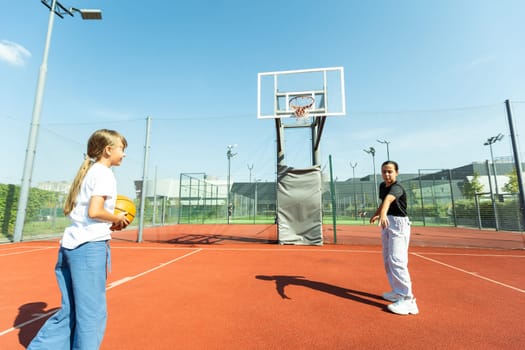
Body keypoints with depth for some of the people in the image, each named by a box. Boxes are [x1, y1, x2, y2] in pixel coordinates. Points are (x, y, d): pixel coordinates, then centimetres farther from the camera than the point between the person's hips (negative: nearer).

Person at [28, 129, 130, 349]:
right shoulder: (104, 174, -10)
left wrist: (109, 225, 12)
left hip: (69, 244, 9)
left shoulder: (87, 172, 17)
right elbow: (94, 211, -20)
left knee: (69, 312, 18)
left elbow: (80, 211, 16)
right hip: (90, 247, -9)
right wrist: (118, 219, -4)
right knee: (92, 314, 5)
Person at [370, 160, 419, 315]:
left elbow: (389, 199, -43)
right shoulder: (382, 186, 6)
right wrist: (376, 214, 21)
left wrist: (383, 213, -61)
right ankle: (398, 292, 26)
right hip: (386, 224, 9)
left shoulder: (397, 188, -20)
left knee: (396, 260, -18)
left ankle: (408, 300, -13)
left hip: (398, 223, -9)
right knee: (387, 260, 14)